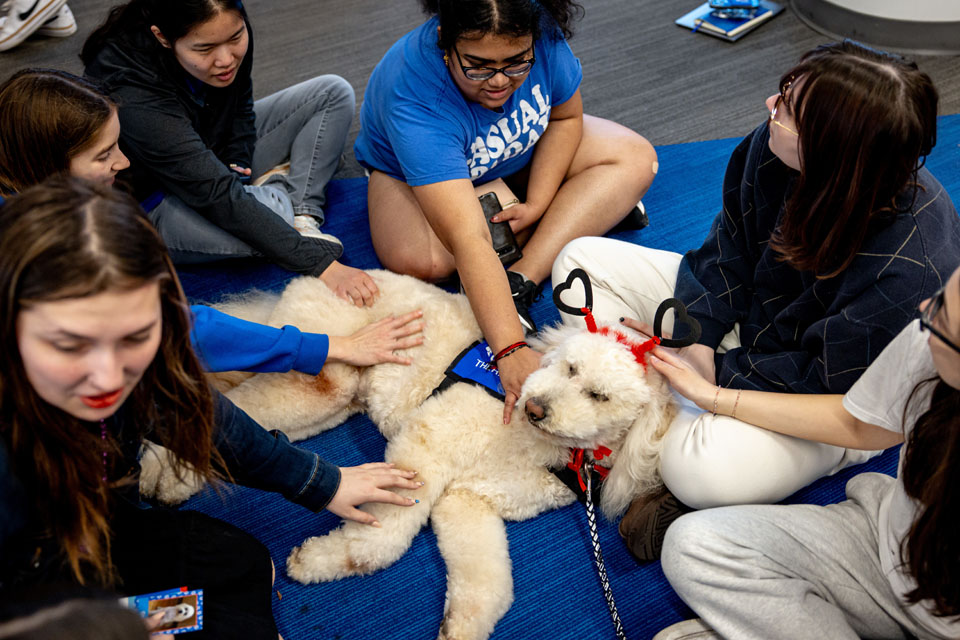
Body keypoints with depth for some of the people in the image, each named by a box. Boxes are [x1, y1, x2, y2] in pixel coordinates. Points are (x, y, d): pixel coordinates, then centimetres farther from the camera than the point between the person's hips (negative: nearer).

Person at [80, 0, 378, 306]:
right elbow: (217, 195, -42)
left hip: (216, 151, 7)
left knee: (334, 93, -2)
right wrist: (322, 264, -45)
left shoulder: (228, 30, -19)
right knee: (249, 231, -38)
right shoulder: (132, 93, -37)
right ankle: (279, 195, -1)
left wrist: (237, 165, -14)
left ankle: (303, 217, -14)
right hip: (154, 197, -6)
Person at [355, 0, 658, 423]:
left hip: (522, 153, 5)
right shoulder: (413, 98, -42)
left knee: (635, 160, -15)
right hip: (412, 172, -4)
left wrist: (537, 204, -22)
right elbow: (468, 242, -50)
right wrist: (510, 350, -55)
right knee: (418, 260, -37)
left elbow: (565, 117, -9)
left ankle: (519, 283, -26)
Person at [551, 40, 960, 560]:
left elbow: (827, 382, -27)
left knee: (701, 468, -38)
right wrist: (696, 336, -15)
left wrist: (716, 373, -23)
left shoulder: (912, 269, -36)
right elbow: (731, 250, -4)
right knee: (582, 261, -2)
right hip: (749, 317, 7)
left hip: (837, 404, -7)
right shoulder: (773, 149, -20)